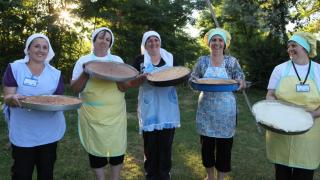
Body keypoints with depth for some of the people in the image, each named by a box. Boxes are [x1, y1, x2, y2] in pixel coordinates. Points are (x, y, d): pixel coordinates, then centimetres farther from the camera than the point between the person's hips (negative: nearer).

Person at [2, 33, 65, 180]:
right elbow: (7, 98, -7)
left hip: (49, 133, 2)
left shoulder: (55, 73, 2)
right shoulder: (14, 68, -4)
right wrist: (13, 98, -30)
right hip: (23, 133, -2)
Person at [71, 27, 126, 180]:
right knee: (96, 148, 8)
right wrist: (86, 73, -16)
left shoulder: (117, 60, 6)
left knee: (117, 146, 5)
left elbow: (123, 87, 1)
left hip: (115, 113, 1)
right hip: (92, 115, -1)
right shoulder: (83, 61, 3)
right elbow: (75, 88, -1)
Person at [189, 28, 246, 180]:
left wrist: (241, 83, -21)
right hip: (206, 109, 1)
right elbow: (192, 80, 6)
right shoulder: (202, 61, 3)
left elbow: (240, 82, 2)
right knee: (206, 143, 9)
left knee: (224, 144, 7)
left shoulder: (232, 61, 0)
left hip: (225, 109, -1)